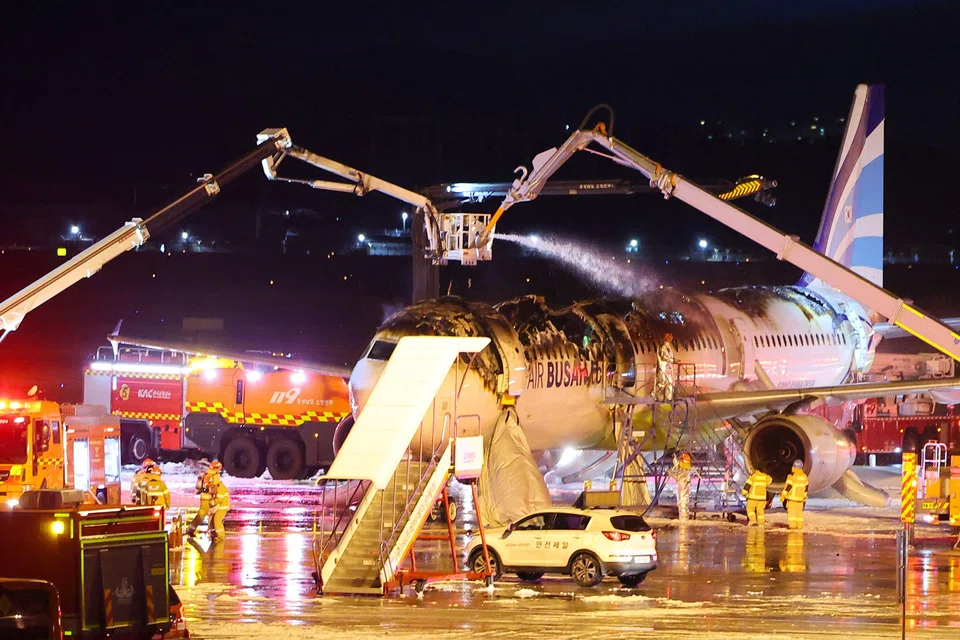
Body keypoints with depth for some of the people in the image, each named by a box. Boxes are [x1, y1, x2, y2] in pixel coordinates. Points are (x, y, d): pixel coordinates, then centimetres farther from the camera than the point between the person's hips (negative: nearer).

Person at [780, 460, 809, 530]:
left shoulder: (792, 476, -15)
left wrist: (782, 496, -8)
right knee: (799, 511, 11)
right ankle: (799, 525, 9)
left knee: (792, 511, -2)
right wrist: (804, 496, 26)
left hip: (792, 497, -5)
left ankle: (792, 524, -7)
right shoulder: (804, 476, 5)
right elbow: (805, 487, 14)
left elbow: (788, 487, -15)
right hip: (800, 498, 5)